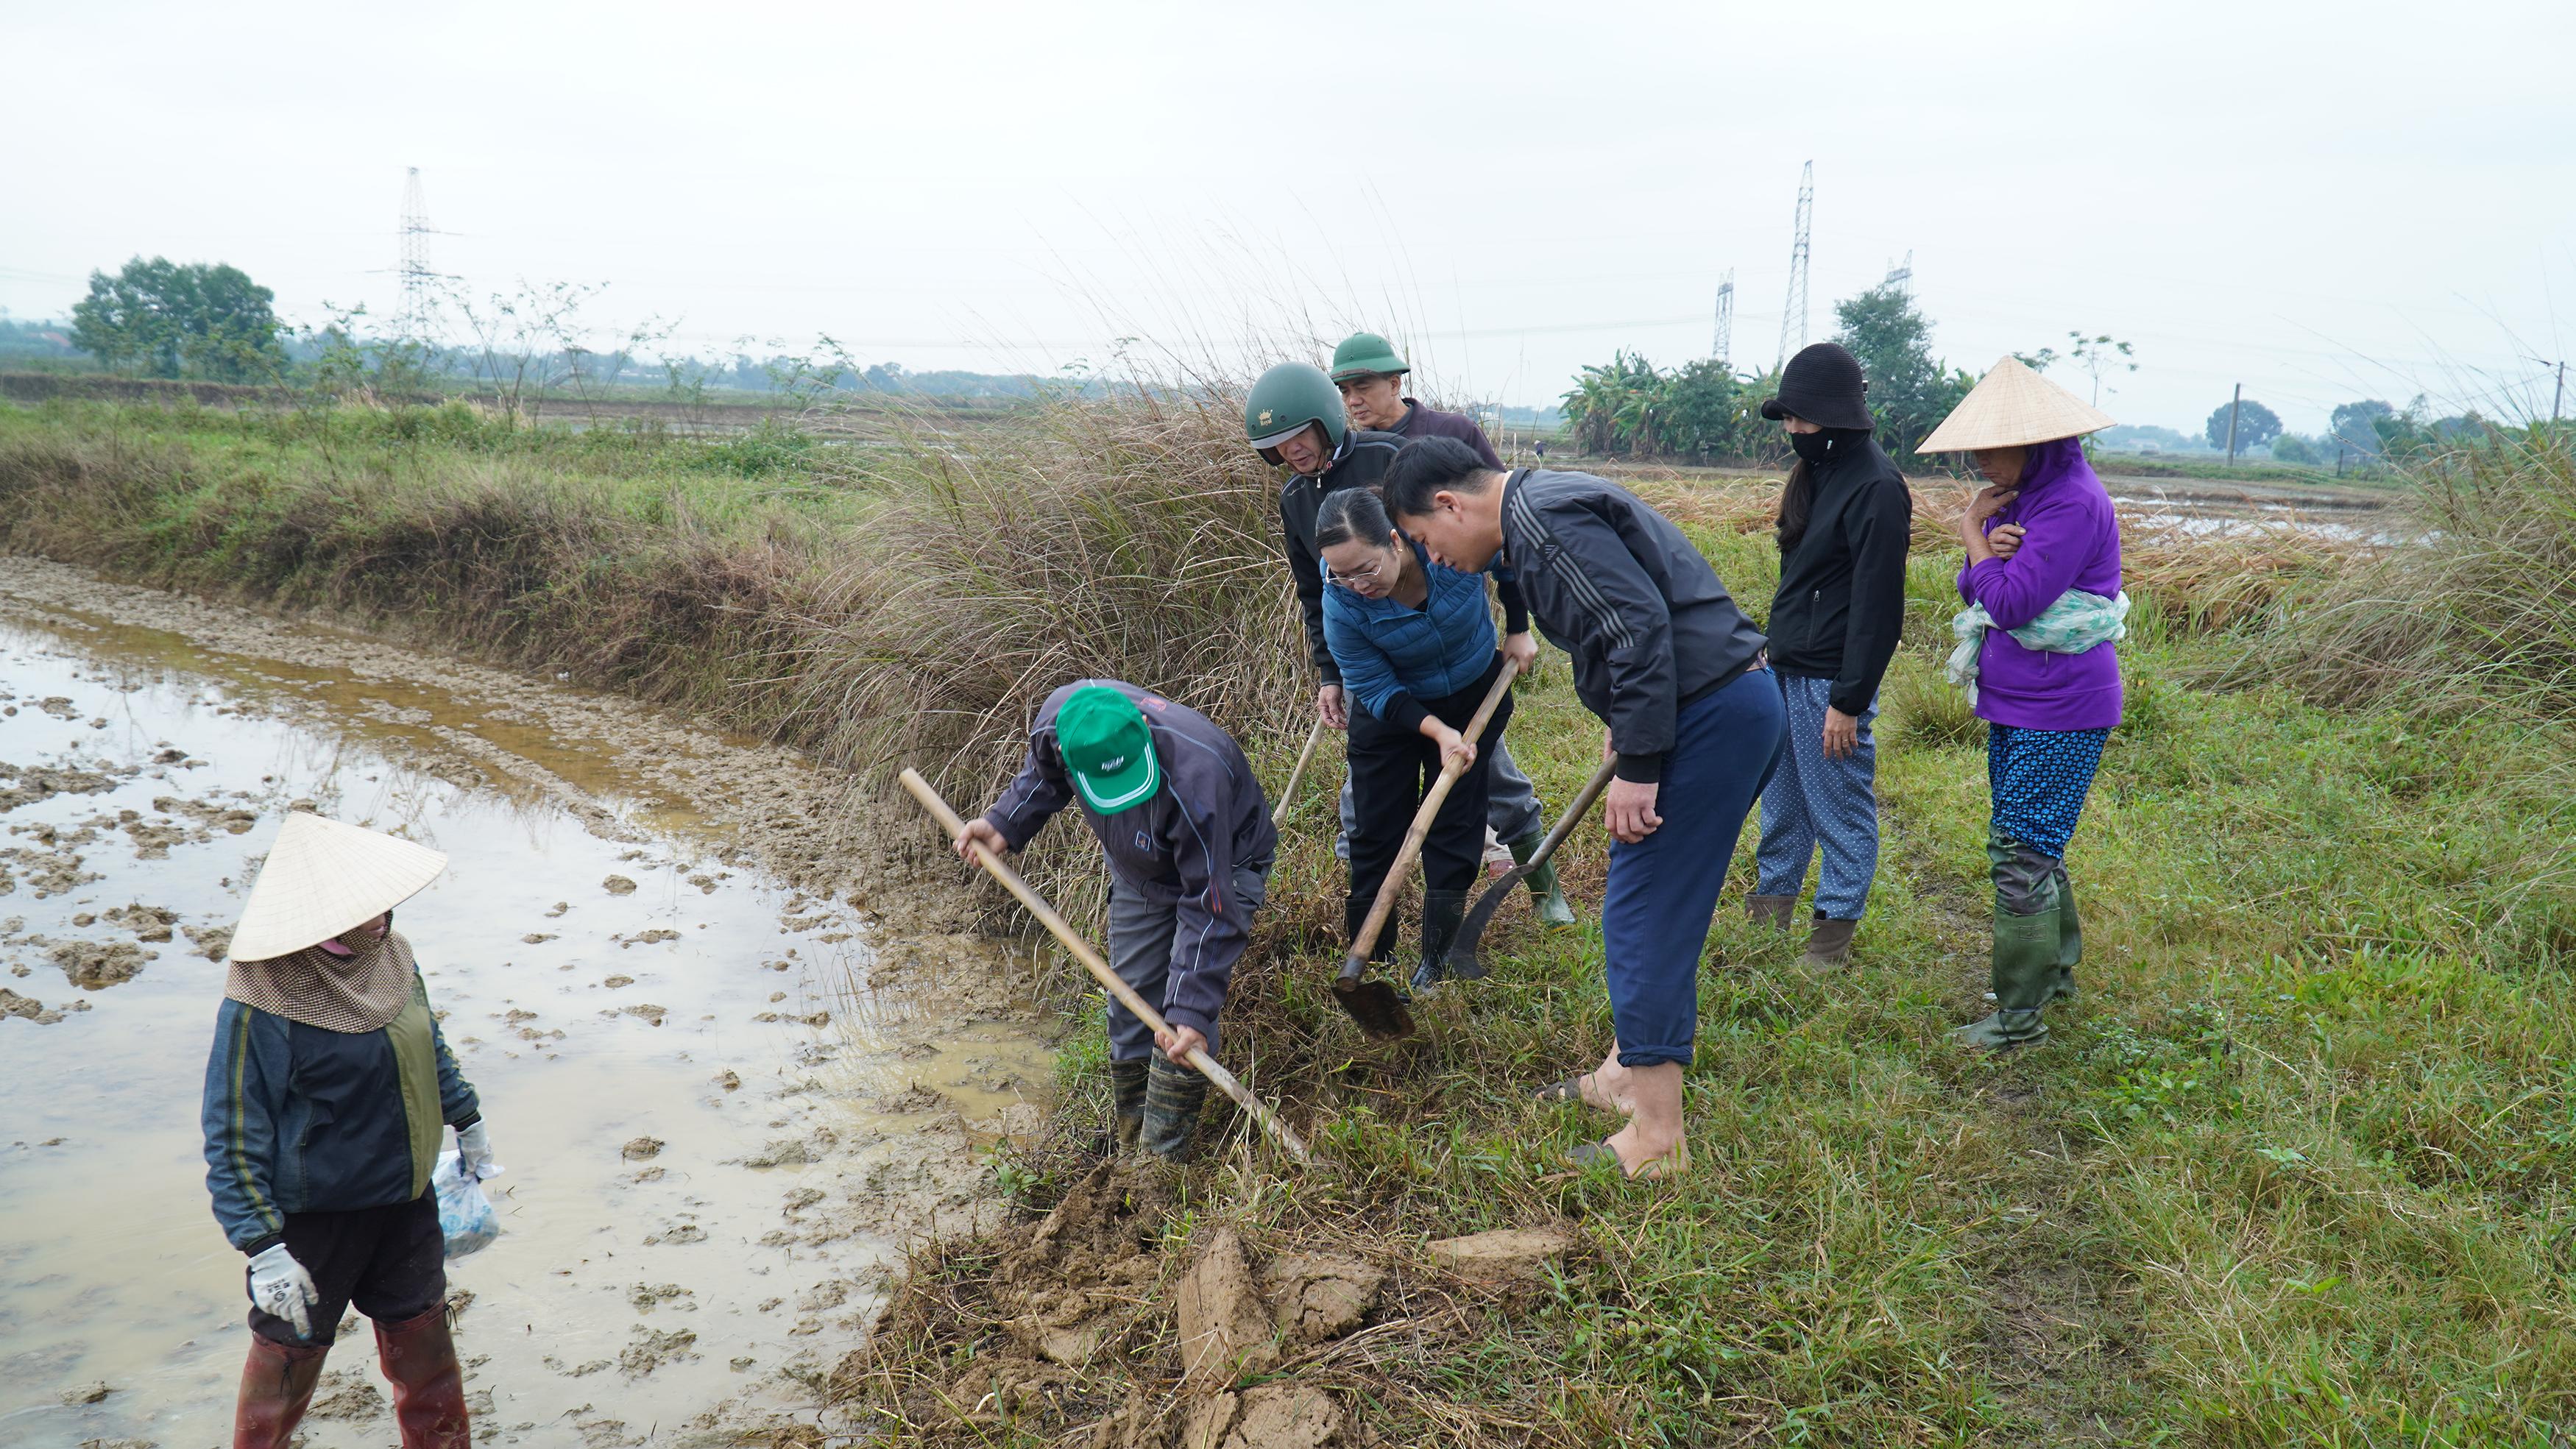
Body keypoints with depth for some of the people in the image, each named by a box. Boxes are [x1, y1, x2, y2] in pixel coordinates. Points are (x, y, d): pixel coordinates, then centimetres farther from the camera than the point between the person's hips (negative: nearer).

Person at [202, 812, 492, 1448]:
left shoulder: (390, 957, -5)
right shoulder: (262, 1007, -26)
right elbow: (233, 1139, -21)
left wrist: (467, 1119, 23)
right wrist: (263, 1249, -23)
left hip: (407, 1203, 6)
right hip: (313, 1220, -6)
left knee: (422, 1336, 20)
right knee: (289, 1354, 15)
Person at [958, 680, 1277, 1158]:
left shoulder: (1193, 778, -46)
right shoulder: (1059, 716, -29)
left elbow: (1209, 905, -38)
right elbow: (1044, 774, 1)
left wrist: (1191, 1009, -39)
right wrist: (1004, 823, -11)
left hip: (1223, 866, -5)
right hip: (1139, 870, 6)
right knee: (1129, 998, 9)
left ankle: (1166, 1158, -5)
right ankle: (1131, 1143, 27)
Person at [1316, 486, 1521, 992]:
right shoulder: (1342, 605, -30)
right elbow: (1376, 690, -21)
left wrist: (1519, 631, -2)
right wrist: (1438, 732, -33)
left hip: (1475, 697, 1)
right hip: (1392, 711, 0)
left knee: (1454, 826, 2)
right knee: (1377, 830, 2)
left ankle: (1437, 959, 14)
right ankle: (1367, 955, 17)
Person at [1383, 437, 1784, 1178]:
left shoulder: (1544, 519, -15)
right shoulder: (1547, 507, 18)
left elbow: (1640, 629, -23)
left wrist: (1638, 764, -21)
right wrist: (1625, 728, 24)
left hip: (1712, 714, -11)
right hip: (1736, 701, 11)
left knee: (1645, 913, -6)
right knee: (1647, 905, 19)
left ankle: (1656, 1141, 0)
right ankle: (1626, 1076, 33)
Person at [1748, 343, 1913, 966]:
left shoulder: (1876, 487, -18)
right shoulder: (1817, 471, 9)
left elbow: (1878, 605, -20)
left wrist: (1849, 700, -19)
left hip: (1831, 678, -9)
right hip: (1787, 667, 9)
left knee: (1840, 808, 4)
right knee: (1780, 798, 20)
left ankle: (1836, 928, 17)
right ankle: (1771, 903, 35)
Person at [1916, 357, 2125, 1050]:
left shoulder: (2072, 501, -19)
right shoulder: (2022, 495, 10)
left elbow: (2011, 602, -25)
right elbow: (1974, 592, 10)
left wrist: (1972, 539, -10)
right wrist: (1987, 545, -11)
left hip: (2059, 710, -10)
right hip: (2016, 701, 10)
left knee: (2022, 852, -6)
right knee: (2030, 841, 20)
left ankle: (2020, 1014, 2)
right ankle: (2056, 969, 37)